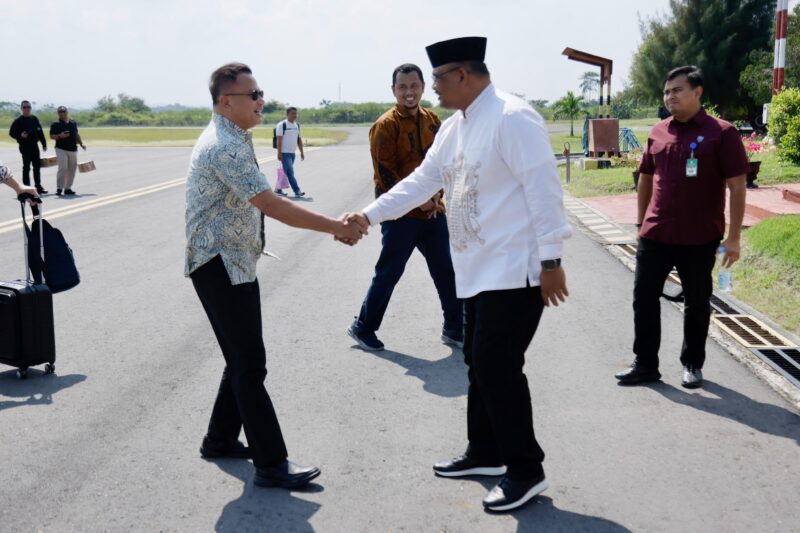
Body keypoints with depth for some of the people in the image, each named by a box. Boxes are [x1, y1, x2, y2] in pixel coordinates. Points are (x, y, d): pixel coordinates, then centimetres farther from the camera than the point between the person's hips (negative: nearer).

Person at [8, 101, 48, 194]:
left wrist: (44, 143, 11)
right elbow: (11, 132, -4)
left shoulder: (34, 119, 10)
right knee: (26, 167, -1)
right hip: (25, 147, -5)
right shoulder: (18, 121, -4)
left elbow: (40, 131, 14)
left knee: (37, 166, 9)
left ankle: (38, 187, 18)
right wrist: (20, 136, -22)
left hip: (35, 146, 5)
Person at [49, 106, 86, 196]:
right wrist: (60, 136, -20)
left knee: (72, 169, 6)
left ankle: (67, 188, 16)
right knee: (63, 168, -16)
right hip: (61, 149, -5)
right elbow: (51, 136, -3)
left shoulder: (73, 123, 13)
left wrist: (81, 144, 16)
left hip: (73, 149, 5)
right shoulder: (56, 124, -2)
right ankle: (59, 188, -8)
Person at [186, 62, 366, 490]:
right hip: (221, 266, -10)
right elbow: (271, 205, -26)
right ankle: (271, 465, 0)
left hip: (236, 264, 10)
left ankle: (220, 439, 31)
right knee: (250, 364, -7)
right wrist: (336, 227, -24)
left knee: (242, 359, 17)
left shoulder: (230, 140, 13)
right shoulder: (225, 146, -20)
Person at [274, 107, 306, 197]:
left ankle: (278, 189, 22)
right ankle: (297, 191, -16)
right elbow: (279, 140, -12)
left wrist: (301, 152, 13)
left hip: (292, 153, 8)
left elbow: (299, 139, 17)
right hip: (285, 153, -8)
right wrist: (279, 153, -17)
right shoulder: (282, 125, -9)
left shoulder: (297, 125, 13)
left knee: (286, 172, 12)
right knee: (290, 172, -11)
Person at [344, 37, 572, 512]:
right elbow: (422, 181, 16)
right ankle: (485, 453, 32)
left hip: (515, 271, -9)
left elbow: (543, 190, -19)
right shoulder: (453, 128, 12)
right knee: (481, 363, 16)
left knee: (498, 366, -7)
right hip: (478, 271, 9)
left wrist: (551, 260, -20)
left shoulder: (512, 118, -16)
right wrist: (369, 215, 9)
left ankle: (526, 469, 8)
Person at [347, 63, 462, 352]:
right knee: (388, 274, 3)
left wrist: (437, 193, -3)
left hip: (433, 211, 6)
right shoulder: (386, 125, -10)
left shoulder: (433, 121, 9)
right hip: (400, 214, -6)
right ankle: (363, 328, 20)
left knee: (447, 271, 9)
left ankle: (455, 330, 23)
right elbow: (385, 173, -13)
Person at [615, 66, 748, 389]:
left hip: (700, 238, -4)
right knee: (644, 298, 6)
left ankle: (693, 365, 27)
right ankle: (645, 364, 19)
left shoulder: (721, 133, -8)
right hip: (655, 235, 4)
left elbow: (737, 186, -8)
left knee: (697, 303, 10)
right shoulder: (658, 133, 6)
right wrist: (642, 223, 15)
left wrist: (734, 237, -11)